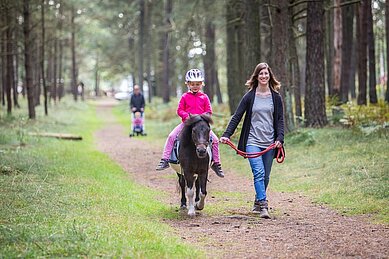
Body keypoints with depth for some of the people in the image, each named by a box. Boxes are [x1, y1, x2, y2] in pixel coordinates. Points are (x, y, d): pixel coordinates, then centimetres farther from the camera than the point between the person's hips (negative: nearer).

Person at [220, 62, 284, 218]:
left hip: (269, 142, 3)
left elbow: (279, 120, 7)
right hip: (252, 141, -2)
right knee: (259, 173, -17)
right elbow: (237, 117, 1)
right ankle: (263, 206, -21)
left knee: (265, 177, 8)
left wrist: (280, 139, -8)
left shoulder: (276, 97, 8)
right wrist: (227, 134, -10)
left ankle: (258, 203, 25)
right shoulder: (249, 96, 2)